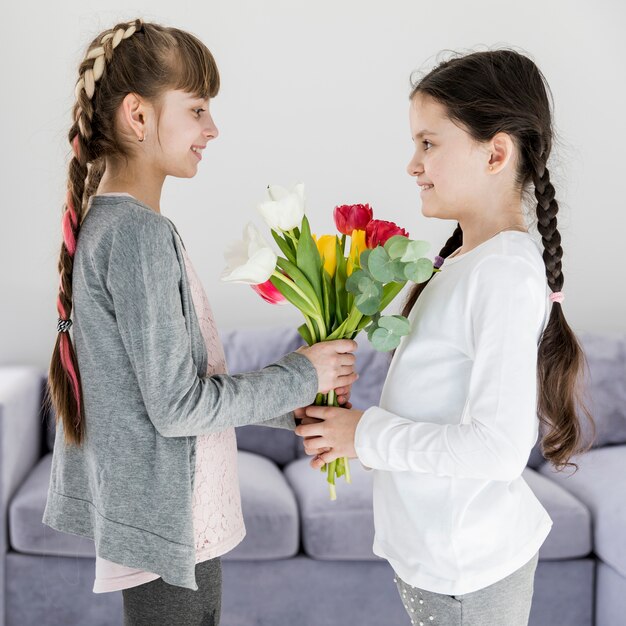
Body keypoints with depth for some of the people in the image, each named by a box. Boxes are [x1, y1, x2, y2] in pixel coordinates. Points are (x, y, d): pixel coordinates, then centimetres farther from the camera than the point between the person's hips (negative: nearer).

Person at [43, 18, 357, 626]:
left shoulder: (102, 220, 7)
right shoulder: (140, 233, -22)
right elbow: (177, 404, -22)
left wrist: (289, 409, 8)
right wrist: (300, 376, -11)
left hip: (146, 503, 9)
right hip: (168, 514, -9)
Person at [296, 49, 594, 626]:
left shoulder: (507, 273, -21)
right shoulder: (465, 259, 6)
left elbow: (499, 446, -25)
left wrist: (366, 436, -18)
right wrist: (347, 426, -1)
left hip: (465, 571, -8)